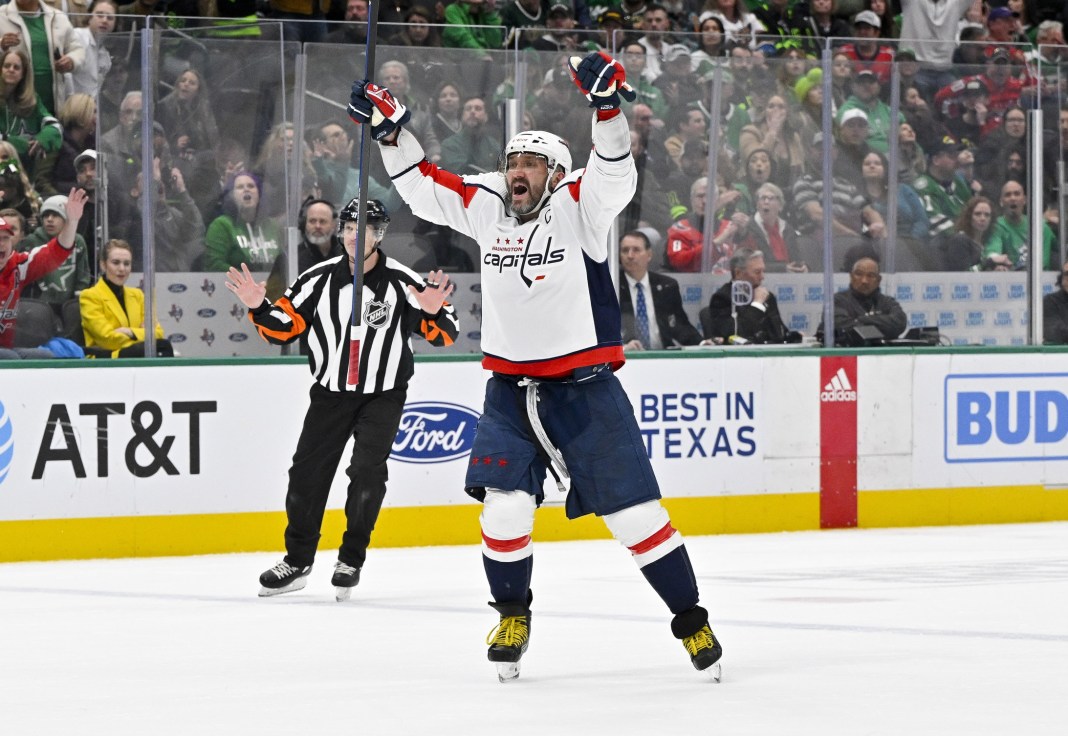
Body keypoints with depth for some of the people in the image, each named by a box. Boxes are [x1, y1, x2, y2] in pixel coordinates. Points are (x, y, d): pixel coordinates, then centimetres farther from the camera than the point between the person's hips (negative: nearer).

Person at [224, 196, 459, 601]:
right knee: (307, 473, 2)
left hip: (383, 395, -3)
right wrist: (259, 308, -16)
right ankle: (297, 561, 18)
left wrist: (434, 312, -33)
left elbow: (446, 335, -13)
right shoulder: (318, 279, -6)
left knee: (366, 470, -16)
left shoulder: (403, 283, -14)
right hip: (330, 392, 3)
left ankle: (351, 560, 0)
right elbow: (283, 328, 2)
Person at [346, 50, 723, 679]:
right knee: (504, 505, -10)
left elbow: (615, 174, -24)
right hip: (510, 390, 3)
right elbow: (423, 187, 14)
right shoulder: (484, 206, 6)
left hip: (584, 386, -3)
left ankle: (690, 618, 9)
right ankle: (513, 614, 12)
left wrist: (607, 106, -38)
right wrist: (391, 130, 3)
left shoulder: (578, 206, -6)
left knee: (634, 510, -3)